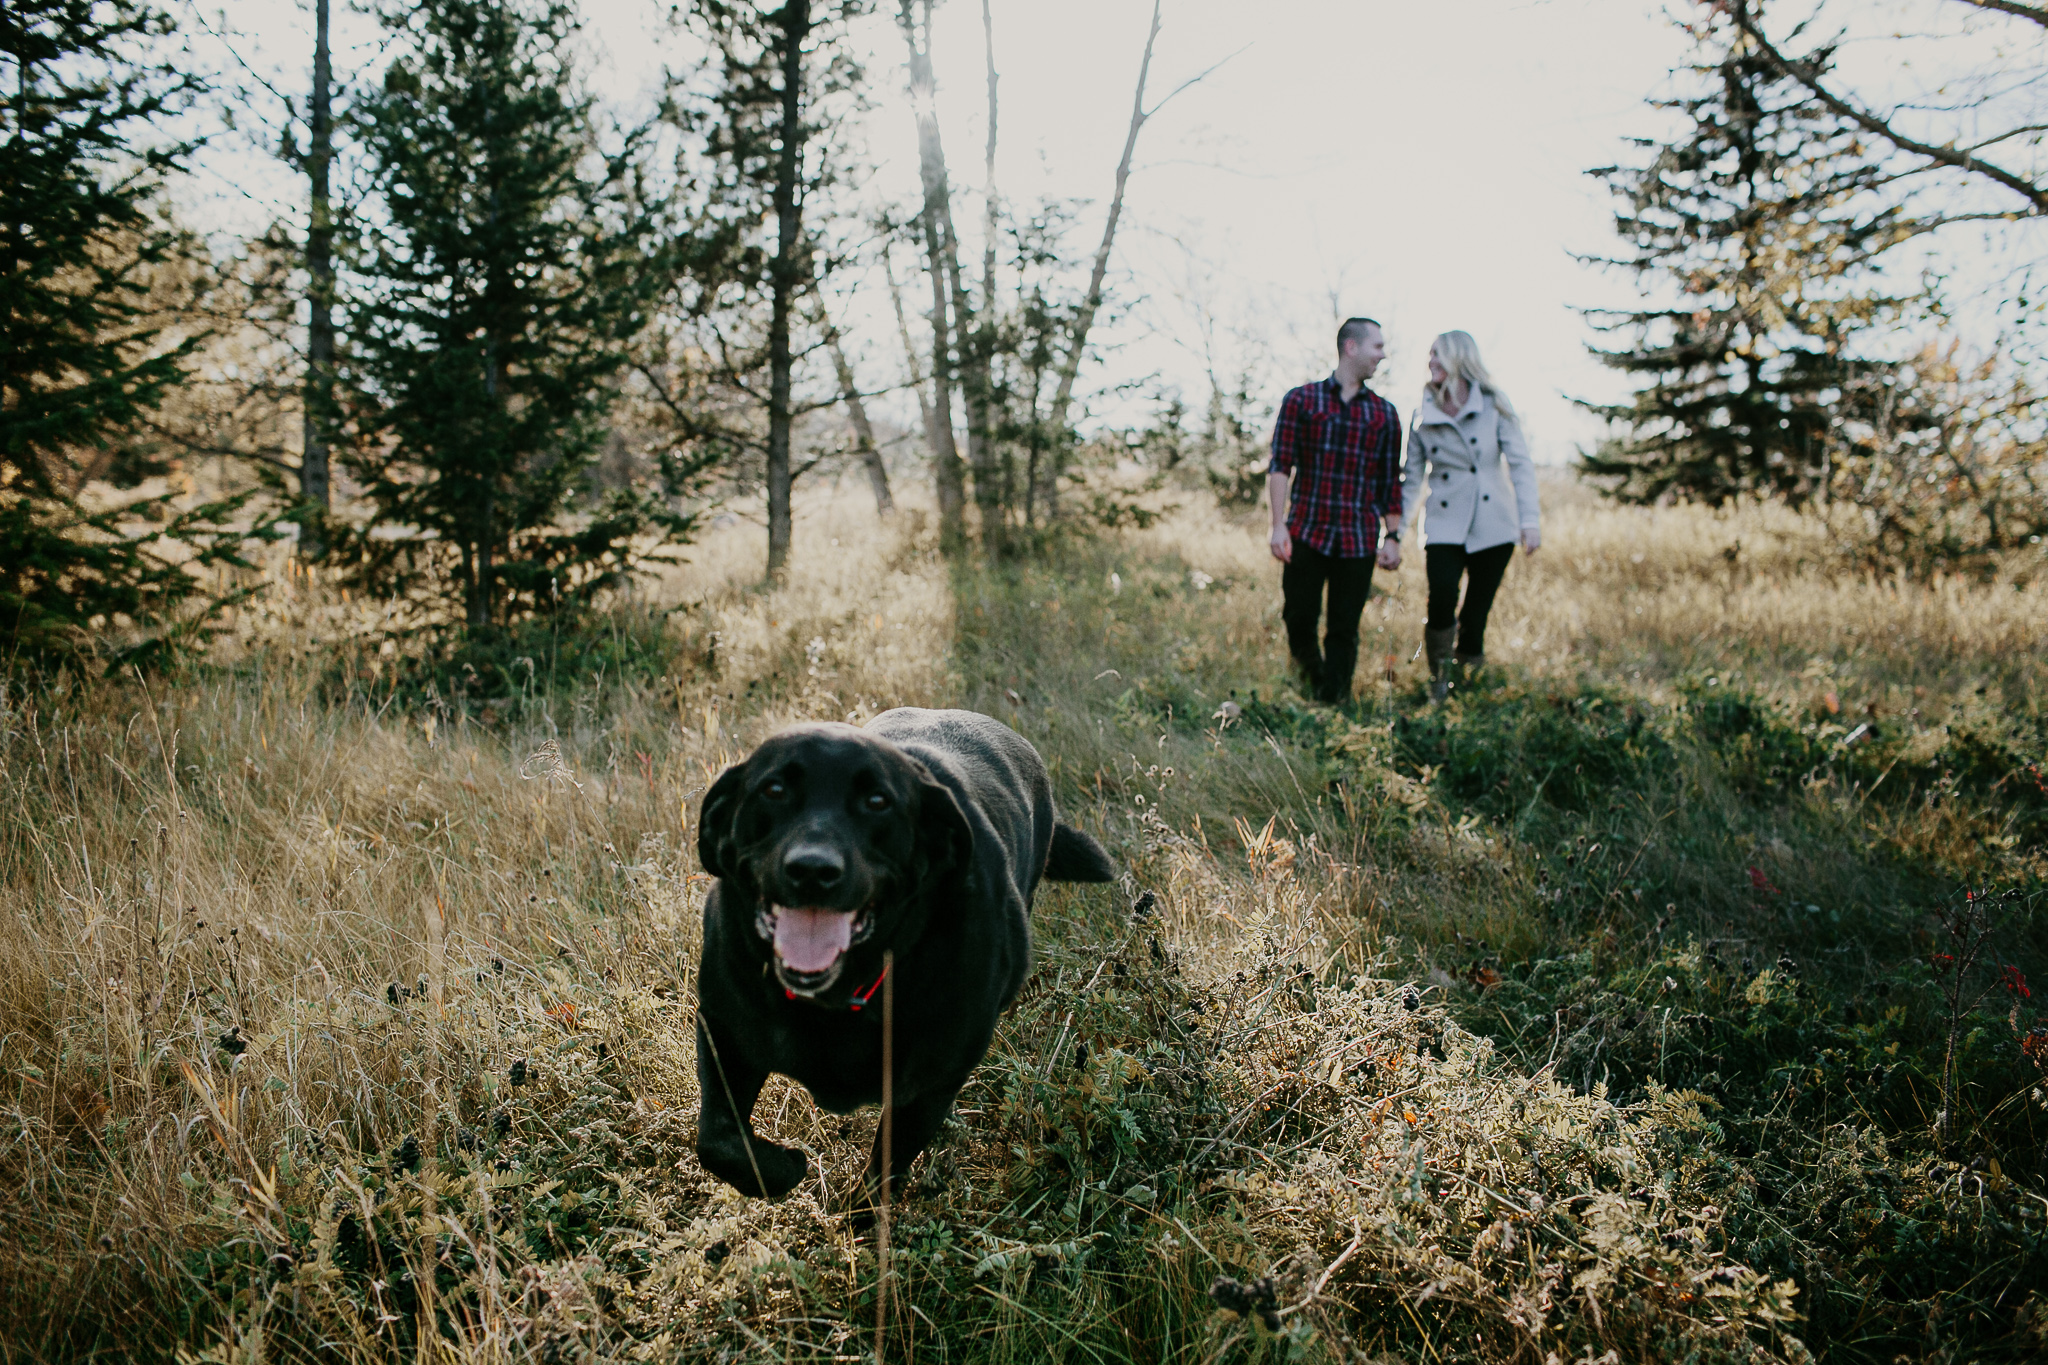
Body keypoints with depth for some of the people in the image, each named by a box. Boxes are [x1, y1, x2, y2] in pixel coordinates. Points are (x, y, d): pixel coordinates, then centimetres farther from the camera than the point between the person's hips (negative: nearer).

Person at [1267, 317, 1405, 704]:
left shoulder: (1384, 413, 13)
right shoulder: (1301, 400, 4)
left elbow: (1390, 481, 15)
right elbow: (1280, 466, -1)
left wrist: (1393, 536, 8)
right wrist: (1279, 526, -9)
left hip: (1358, 541, 2)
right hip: (1306, 533, -2)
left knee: (1344, 630, 0)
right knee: (1298, 618, -2)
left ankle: (1333, 702, 8)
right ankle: (1312, 675, 26)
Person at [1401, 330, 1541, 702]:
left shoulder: (1493, 405, 1)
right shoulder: (1423, 415, 6)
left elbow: (1520, 464, 0)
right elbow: (1412, 479, 10)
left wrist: (1529, 519, -10)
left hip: (1493, 528, 0)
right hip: (1444, 528, 0)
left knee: (1476, 613, 0)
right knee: (1442, 595, -19)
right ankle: (1439, 673, 5)